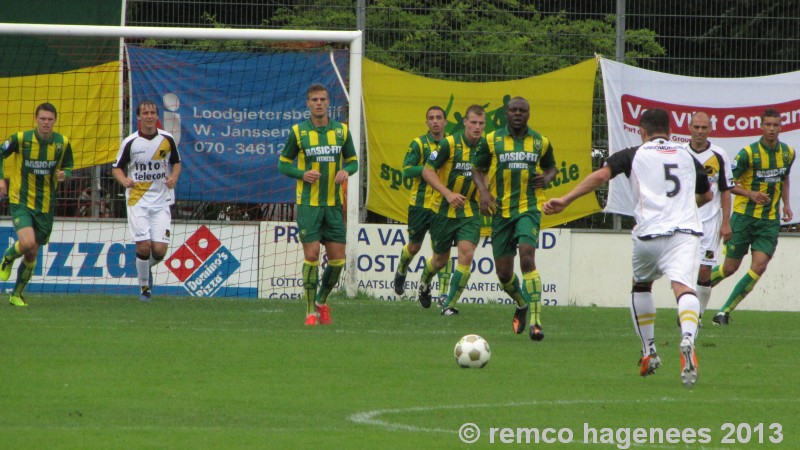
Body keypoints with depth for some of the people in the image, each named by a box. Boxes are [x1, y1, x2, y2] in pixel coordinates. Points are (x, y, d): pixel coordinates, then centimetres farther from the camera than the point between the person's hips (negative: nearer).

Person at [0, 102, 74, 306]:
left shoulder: (62, 143, -3)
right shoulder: (21, 138, -11)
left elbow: (68, 167, 11)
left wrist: (64, 174, -12)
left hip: (45, 205, 3)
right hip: (20, 202, -3)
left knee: (32, 252, 9)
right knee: (27, 243, -25)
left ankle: (17, 294, 29)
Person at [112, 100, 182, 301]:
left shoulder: (167, 139, 1)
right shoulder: (130, 142, -3)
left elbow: (176, 162, 17)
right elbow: (116, 168, 5)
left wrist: (174, 177, -4)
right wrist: (124, 180, -17)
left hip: (161, 202, 1)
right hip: (137, 200, -1)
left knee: (159, 250, -8)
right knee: (143, 246, -13)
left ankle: (146, 268, 28)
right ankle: (144, 287, 9)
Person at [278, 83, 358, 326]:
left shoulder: (342, 130, 5)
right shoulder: (298, 132, -1)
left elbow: (353, 160, 15)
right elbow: (283, 164, 5)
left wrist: (346, 171, -8)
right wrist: (303, 174, -14)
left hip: (334, 204, 3)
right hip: (308, 204, -3)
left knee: (337, 259, 2)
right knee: (311, 255, -9)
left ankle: (322, 302, 25)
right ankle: (311, 311, 1)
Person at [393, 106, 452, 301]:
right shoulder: (418, 144, -5)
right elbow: (406, 170, -13)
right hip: (420, 203, -2)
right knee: (414, 246, 13)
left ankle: (444, 292, -9)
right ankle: (401, 272, 44)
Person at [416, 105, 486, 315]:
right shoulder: (450, 144, -14)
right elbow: (427, 171, -12)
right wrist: (447, 193, -23)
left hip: (470, 210, 2)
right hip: (443, 209, -2)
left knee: (466, 253, -17)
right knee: (441, 259, 11)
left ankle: (450, 304, -8)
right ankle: (424, 281, 47)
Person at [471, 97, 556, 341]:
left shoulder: (540, 142, 6)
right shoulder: (492, 141, 3)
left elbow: (551, 167, 21)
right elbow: (477, 169, 10)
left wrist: (546, 178, -3)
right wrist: (484, 192, -9)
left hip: (529, 208, -2)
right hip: (501, 210, 2)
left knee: (527, 258, -23)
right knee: (503, 273, 6)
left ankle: (535, 321, -26)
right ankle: (522, 304, 39)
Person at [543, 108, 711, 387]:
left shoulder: (634, 155, 11)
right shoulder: (687, 157, 22)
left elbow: (601, 175, -5)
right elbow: (706, 195, 37)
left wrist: (565, 200, -6)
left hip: (650, 233, -1)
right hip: (686, 231, 1)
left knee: (641, 286, 26)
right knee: (684, 287, -17)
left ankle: (649, 352, 26)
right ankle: (687, 339, -47)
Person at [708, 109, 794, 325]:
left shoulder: (788, 153, 3)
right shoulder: (748, 153, -13)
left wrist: (786, 204, 10)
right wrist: (750, 194, -24)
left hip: (770, 220, 4)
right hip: (744, 216, -4)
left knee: (759, 267, -13)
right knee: (730, 268, 3)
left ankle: (725, 312, -3)